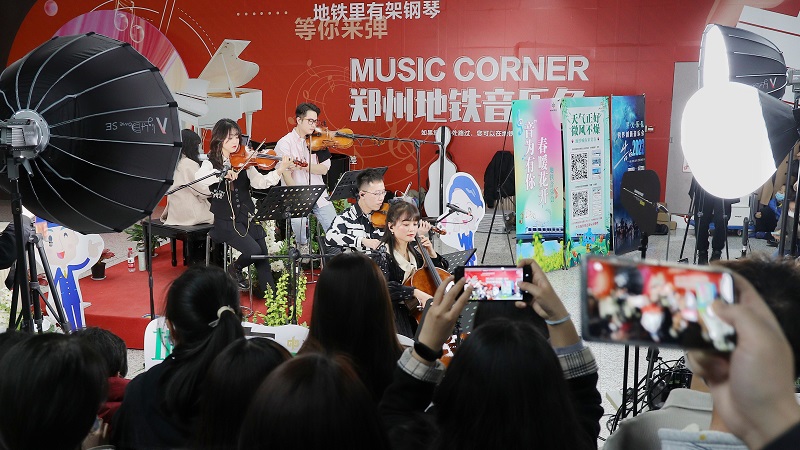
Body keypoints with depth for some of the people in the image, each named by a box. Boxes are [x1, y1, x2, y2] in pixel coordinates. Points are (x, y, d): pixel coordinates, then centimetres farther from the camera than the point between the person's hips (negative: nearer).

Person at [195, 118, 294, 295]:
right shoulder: (211, 163, -1)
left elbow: (260, 182, -5)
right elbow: (199, 178, -23)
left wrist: (279, 171, -20)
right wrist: (223, 173, -36)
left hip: (247, 218, 4)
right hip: (226, 222, -4)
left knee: (263, 255, -6)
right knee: (254, 250, -19)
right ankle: (235, 269, 11)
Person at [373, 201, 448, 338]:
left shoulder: (414, 249, 7)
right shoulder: (384, 253, -12)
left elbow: (442, 270, 19)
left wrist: (431, 252, 1)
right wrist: (416, 292, -38)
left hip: (415, 311, 6)